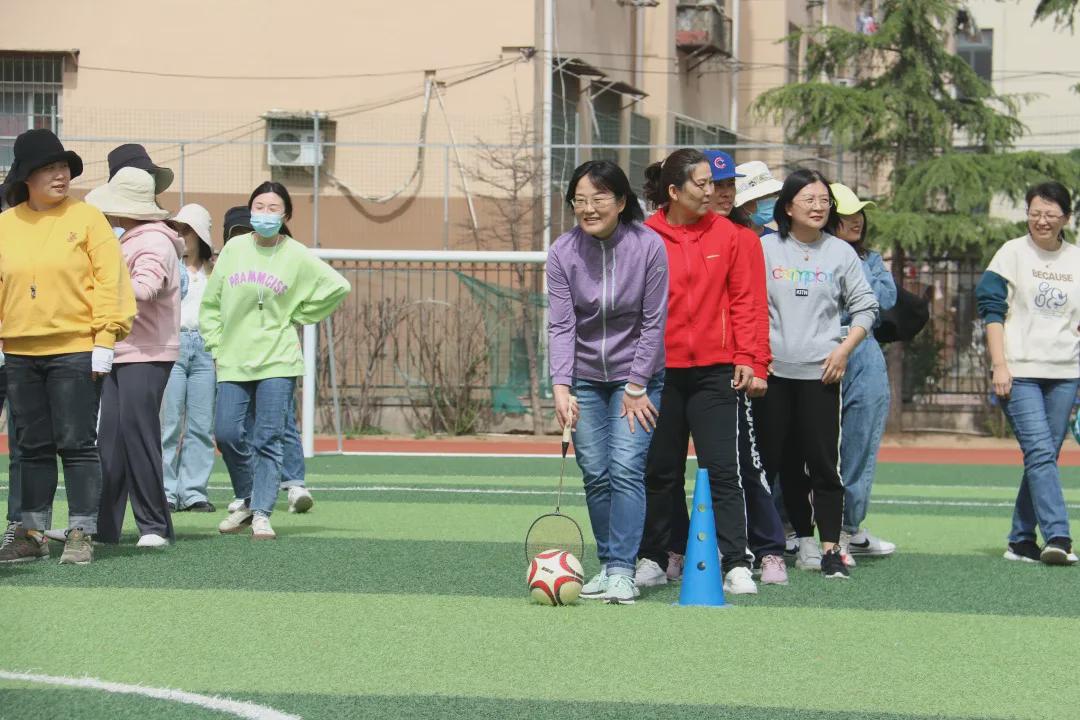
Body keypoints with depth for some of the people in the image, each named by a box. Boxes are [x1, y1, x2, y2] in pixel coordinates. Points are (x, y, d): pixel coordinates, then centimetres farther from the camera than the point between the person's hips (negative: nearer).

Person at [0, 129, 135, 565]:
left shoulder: (86, 218, -2)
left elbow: (109, 281, -5)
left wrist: (104, 340, -11)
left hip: (75, 350, -4)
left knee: (77, 444, -3)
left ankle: (81, 535, 1)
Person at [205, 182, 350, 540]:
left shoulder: (297, 256, -1)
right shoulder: (234, 249, 7)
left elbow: (338, 287, 1)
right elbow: (210, 303, 14)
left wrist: (299, 316, 2)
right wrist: (216, 344, 7)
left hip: (277, 362, -3)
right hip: (232, 362, 3)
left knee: (268, 440, -6)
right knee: (227, 434, -4)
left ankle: (262, 514, -2)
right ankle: (249, 501, 16)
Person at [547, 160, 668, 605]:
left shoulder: (648, 246, -14)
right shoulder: (563, 252, -9)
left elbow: (653, 322, -10)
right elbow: (561, 326, -10)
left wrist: (636, 387, -9)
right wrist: (561, 387, -21)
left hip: (636, 375, -2)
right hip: (584, 378, 3)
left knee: (626, 469, -13)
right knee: (595, 475, 3)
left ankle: (622, 571, -13)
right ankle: (606, 564, 14)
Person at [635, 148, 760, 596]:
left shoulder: (725, 233, 2)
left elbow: (741, 298, 5)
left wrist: (745, 357, -2)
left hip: (715, 369, 0)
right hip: (661, 370, 0)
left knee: (722, 469, -5)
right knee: (659, 471, 10)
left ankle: (736, 564, -6)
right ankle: (652, 560, 21)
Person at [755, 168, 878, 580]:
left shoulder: (841, 253, 6)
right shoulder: (765, 248, 6)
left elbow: (865, 307, 8)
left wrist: (843, 350, -3)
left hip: (821, 372, -1)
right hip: (772, 370, 1)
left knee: (824, 461, -6)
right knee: (782, 461, 5)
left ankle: (830, 549, -5)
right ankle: (803, 538, 17)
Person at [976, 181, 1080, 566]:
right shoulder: (1013, 253, 2)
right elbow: (991, 310, -1)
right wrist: (999, 366, -9)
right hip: (1019, 372, -4)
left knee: (1044, 457, 3)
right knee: (1040, 453, -14)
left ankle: (1021, 540, 12)